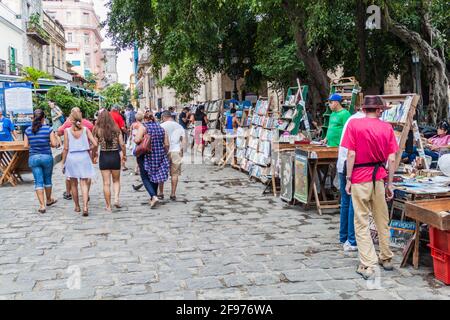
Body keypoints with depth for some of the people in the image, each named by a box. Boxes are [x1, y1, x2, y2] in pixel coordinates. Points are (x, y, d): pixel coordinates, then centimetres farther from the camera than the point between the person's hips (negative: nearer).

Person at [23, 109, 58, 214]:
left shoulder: (28, 130, -1)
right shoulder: (48, 129, -8)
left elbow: (26, 145, 2)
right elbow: (54, 144, -9)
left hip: (33, 158, 1)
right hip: (47, 157, -1)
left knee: (38, 182, 3)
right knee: (47, 179, 17)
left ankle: (42, 205, -1)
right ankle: (48, 200, 35)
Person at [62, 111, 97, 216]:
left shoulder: (67, 131, -3)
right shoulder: (85, 130, -1)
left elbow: (66, 148, -4)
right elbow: (95, 144, -8)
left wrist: (63, 162, 3)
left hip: (71, 157, 0)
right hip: (84, 157, 0)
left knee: (74, 184, 15)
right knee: (84, 183, 2)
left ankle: (77, 206, 25)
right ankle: (85, 206, -14)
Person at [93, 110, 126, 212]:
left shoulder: (98, 130, -6)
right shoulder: (116, 129, -3)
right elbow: (122, 144, -6)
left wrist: (94, 156, 9)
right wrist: (124, 155, 8)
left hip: (104, 157, -1)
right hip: (115, 156, 1)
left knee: (106, 183, 6)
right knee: (116, 180, 18)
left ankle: (108, 206, 10)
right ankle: (116, 198, -2)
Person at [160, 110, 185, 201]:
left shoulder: (162, 126, -2)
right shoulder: (179, 126, 9)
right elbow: (183, 140, 5)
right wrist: (180, 150, 9)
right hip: (176, 151, 2)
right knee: (174, 173, 7)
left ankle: (161, 193, 15)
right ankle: (173, 194, 7)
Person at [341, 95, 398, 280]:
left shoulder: (354, 125, -5)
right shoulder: (387, 128, 3)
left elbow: (351, 155, -9)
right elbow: (391, 159, 1)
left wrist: (348, 179, -3)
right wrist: (390, 184, 8)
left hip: (360, 178, -3)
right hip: (379, 178, 3)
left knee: (362, 223, 2)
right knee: (382, 220, 16)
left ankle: (367, 266, 1)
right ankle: (386, 259, 29)